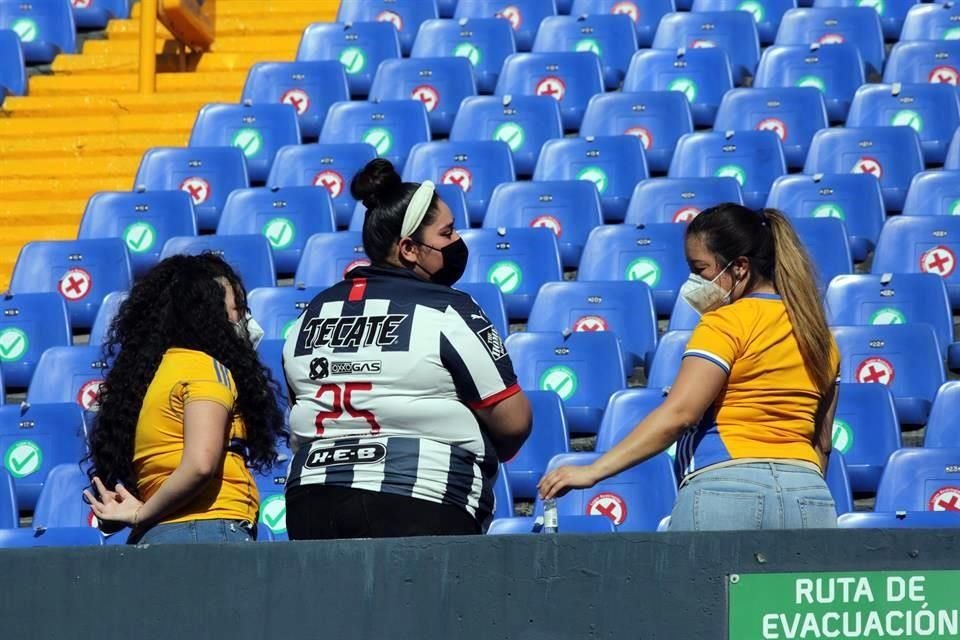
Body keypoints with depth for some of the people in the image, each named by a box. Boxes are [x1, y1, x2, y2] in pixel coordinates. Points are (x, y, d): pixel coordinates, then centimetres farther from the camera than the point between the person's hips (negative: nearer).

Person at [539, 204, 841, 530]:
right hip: (809, 496, 7)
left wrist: (593, 471, -14)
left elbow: (677, 414, -13)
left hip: (726, 486, -7)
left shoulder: (727, 323, -3)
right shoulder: (819, 333, 18)